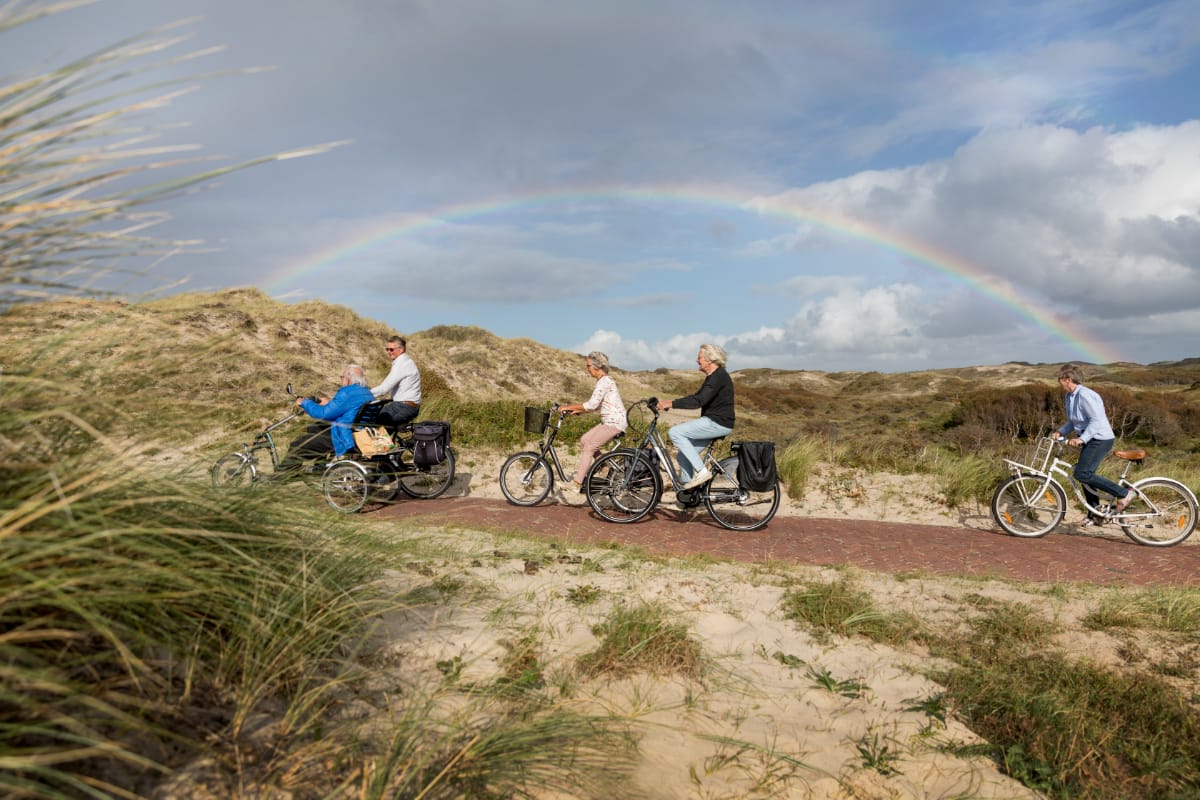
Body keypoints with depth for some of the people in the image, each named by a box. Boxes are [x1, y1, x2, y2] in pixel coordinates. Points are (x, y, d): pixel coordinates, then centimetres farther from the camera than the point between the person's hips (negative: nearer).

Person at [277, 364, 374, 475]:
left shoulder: (348, 393, -20)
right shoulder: (366, 392, 10)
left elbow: (323, 413, -18)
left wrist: (305, 402, -3)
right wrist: (330, 403, 24)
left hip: (344, 440, -10)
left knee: (297, 445, -6)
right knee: (311, 429, 24)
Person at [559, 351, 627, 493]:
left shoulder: (604, 381, -17)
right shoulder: (604, 380, 15)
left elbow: (592, 405, -23)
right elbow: (597, 405, 18)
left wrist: (568, 407, -17)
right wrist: (577, 410, 10)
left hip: (615, 423, -10)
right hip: (608, 421, 10)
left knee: (588, 448, -9)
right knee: (584, 440, 10)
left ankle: (577, 484, -5)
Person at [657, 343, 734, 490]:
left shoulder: (719, 377, -15)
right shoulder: (713, 376, 17)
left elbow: (698, 401, -26)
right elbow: (698, 397, 19)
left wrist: (672, 404, -25)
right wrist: (671, 402, 9)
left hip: (718, 423, -10)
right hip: (712, 423, 10)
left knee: (675, 432, -18)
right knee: (683, 456, 6)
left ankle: (701, 471, -15)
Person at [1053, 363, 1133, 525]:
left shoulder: (1084, 395, -20)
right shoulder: (1070, 396, 9)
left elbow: (1096, 420, -26)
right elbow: (1072, 421, 17)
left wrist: (1081, 439, -30)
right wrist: (1060, 432, 1)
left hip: (1100, 439, -10)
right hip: (1089, 440, 10)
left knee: (1082, 474, -17)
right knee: (1085, 475, 10)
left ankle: (1123, 493, -6)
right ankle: (1095, 515, 19)